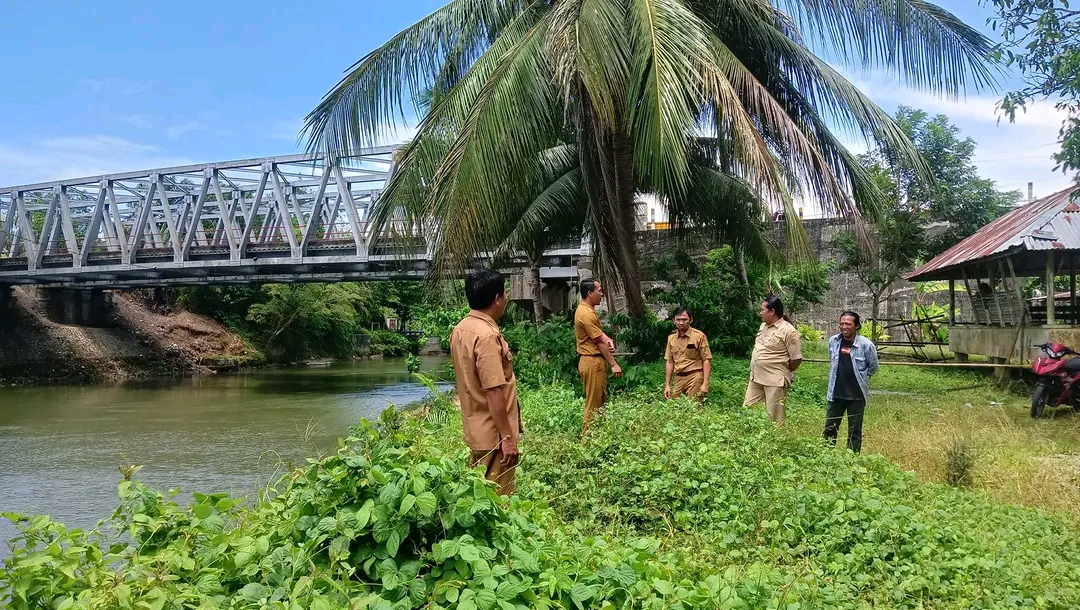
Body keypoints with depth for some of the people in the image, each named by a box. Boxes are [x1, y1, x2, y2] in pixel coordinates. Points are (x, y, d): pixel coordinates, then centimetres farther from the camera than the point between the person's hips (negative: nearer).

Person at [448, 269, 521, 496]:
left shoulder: (461, 329, 6)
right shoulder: (487, 335, -23)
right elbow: (494, 392, -25)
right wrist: (507, 437, -20)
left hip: (476, 428, 9)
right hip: (494, 434, -9)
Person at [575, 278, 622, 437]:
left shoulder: (588, 309, 12)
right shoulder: (586, 314, -20)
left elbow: (599, 332, 16)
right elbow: (600, 342, -18)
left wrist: (609, 340, -6)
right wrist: (614, 364, -13)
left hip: (595, 361, 11)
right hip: (592, 362, -11)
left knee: (601, 400, 16)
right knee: (593, 404, -4)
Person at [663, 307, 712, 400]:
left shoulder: (699, 336, -6)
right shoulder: (671, 338, 9)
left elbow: (706, 360, -7)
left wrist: (705, 383, -14)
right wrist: (667, 385, 9)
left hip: (694, 377, -5)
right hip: (678, 378, 5)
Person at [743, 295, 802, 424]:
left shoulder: (788, 331, -15)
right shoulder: (763, 326, 11)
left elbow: (796, 358, -14)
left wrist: (784, 372, 1)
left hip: (775, 380, -8)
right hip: (756, 377, 8)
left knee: (775, 415, 1)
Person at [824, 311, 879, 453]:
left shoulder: (866, 344, -13)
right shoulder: (833, 341, -2)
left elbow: (873, 367, 1)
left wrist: (859, 377, 5)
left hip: (856, 395, -3)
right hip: (836, 393, 3)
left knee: (855, 431, 8)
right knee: (829, 428, 9)